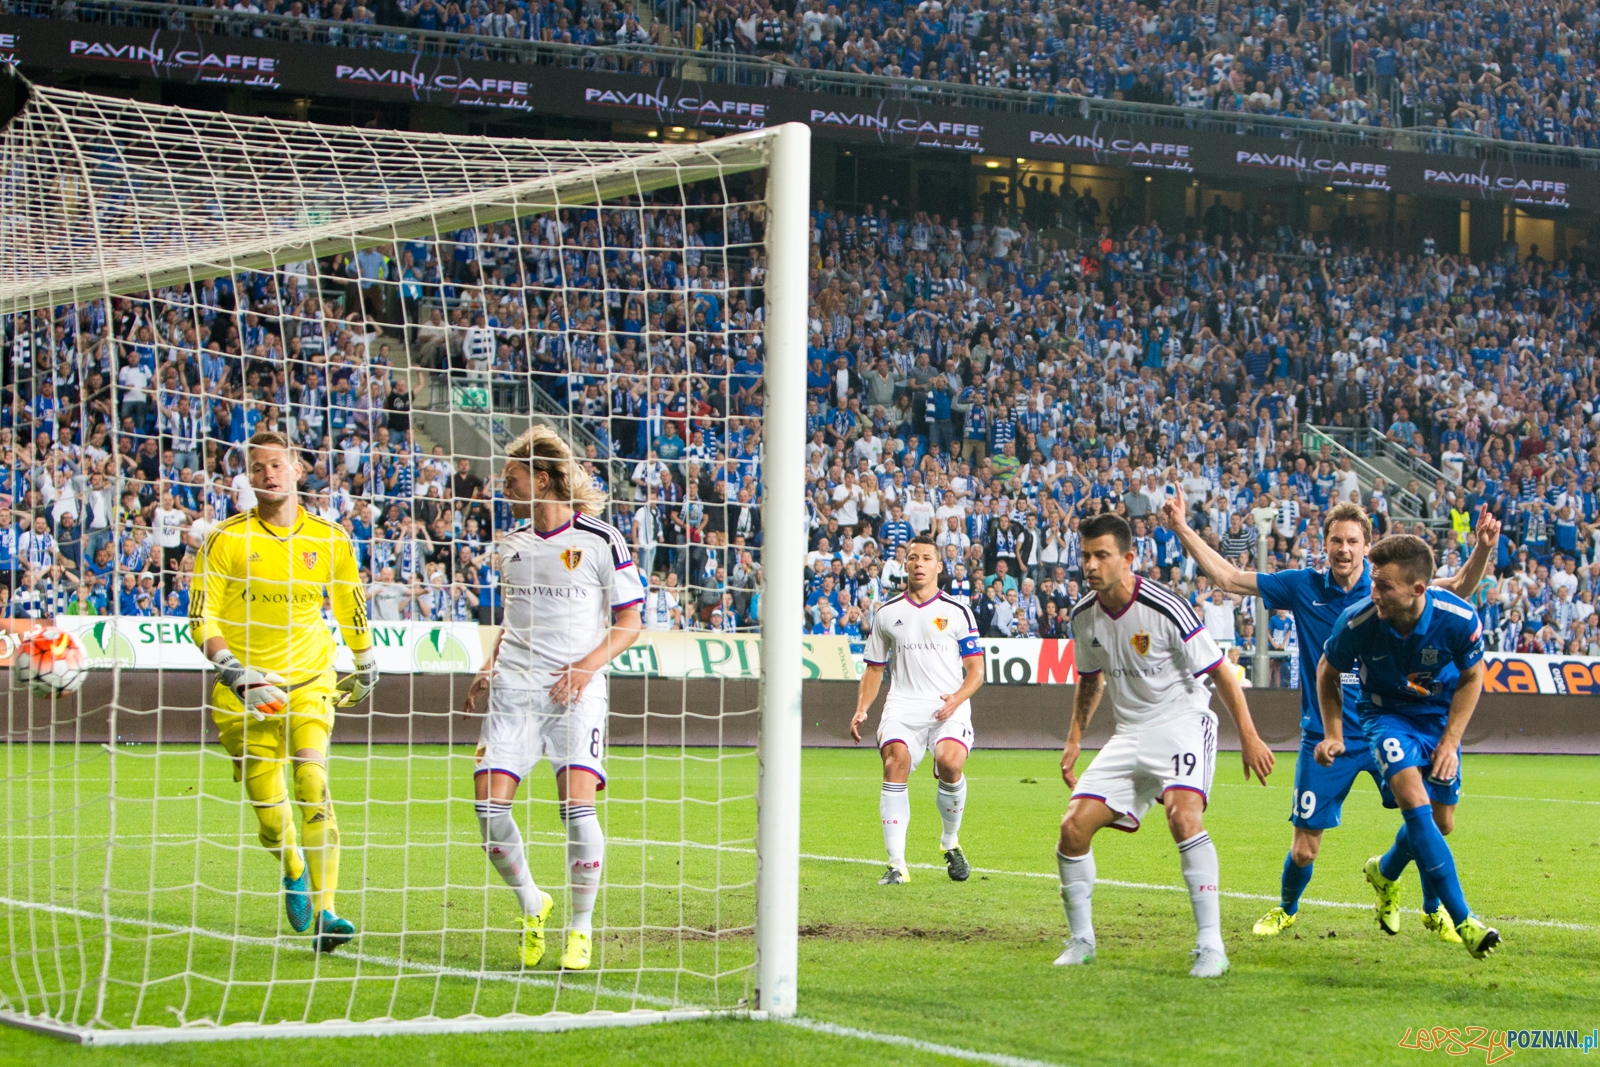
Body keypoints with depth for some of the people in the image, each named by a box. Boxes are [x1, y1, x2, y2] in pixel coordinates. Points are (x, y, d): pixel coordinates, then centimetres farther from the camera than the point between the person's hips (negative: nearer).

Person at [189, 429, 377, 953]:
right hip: (245, 692, 0)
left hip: (310, 681, 0)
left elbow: (351, 609, 20)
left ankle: (324, 912, -21)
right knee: (270, 812, 1)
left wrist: (365, 668, 27)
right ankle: (294, 876, 35)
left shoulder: (330, 540, 3)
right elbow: (201, 618, -5)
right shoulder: (226, 539, -3)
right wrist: (236, 673, -18)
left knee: (314, 787, -19)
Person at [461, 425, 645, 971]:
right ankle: (532, 905, 15)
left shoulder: (600, 541, -3)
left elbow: (629, 623, 0)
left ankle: (581, 928, 0)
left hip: (575, 689, -5)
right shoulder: (512, 543, 13)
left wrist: (587, 665, -14)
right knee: (488, 803, -8)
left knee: (577, 803, -17)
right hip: (514, 686, 5)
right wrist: (489, 668, 10)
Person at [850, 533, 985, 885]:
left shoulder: (958, 611, 9)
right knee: (895, 760, -25)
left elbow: (976, 670, 7)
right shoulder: (887, 612, 15)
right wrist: (861, 709, 6)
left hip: (949, 707, -2)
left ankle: (951, 842, 1)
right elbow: (874, 669, 22)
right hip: (903, 705, 2)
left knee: (950, 763, -28)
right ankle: (896, 864, -22)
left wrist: (957, 698, -12)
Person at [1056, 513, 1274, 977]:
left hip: (1182, 721, -6)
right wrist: (1074, 740, 15)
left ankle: (1211, 945, -27)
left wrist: (1249, 736, -11)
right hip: (1129, 733, 6)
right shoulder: (1084, 616, 0)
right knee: (1074, 827, -6)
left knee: (1183, 814, -31)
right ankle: (1081, 940, 14)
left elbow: (1219, 672, -10)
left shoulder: (1165, 608, -18)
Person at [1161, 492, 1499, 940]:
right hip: (1323, 737, 0)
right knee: (1304, 848, 1)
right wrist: (1182, 529, -2)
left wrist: (1484, 548, -26)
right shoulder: (1302, 587, -1)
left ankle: (1434, 911, 15)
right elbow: (1229, 578, 3)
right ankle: (1286, 910, 33)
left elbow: (1458, 586, -8)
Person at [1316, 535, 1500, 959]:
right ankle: (1463, 920, -26)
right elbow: (1328, 672, -4)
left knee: (1440, 821, 8)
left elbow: (1472, 677, -5)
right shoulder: (1357, 622, -27)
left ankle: (1385, 872, 43)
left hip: (1440, 716, 3)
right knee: (1415, 801, -26)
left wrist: (1450, 741, -10)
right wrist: (1334, 734, -8)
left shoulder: (1458, 618, -26)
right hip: (1386, 713, -3)